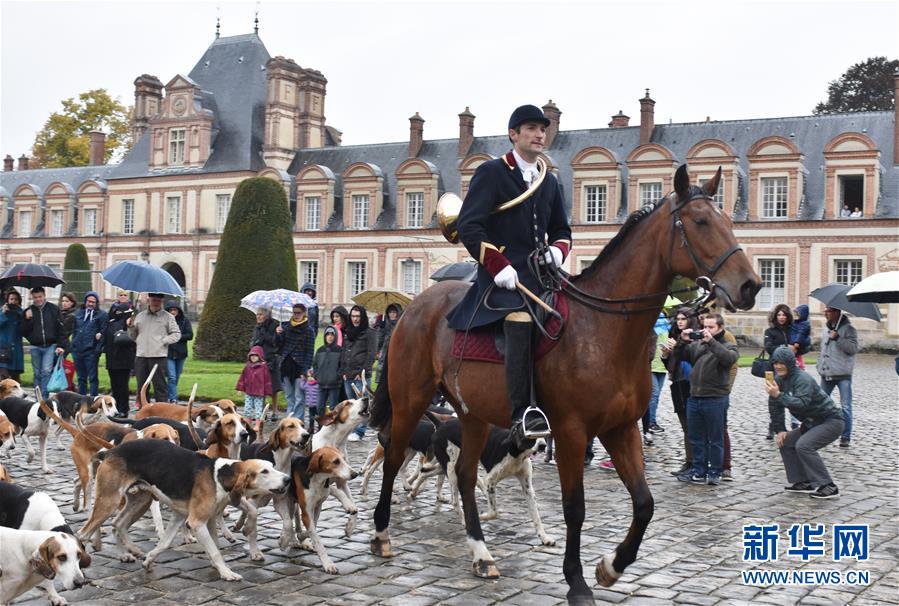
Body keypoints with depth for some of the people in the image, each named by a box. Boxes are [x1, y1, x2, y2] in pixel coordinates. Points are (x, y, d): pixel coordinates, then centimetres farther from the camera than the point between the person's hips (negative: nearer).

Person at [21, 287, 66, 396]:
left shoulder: (53, 309, 1)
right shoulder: (28, 311, 5)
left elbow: (61, 329, 1)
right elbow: (23, 332, 3)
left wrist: (61, 345, -7)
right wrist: (27, 319, -13)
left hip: (50, 346, -2)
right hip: (35, 347, 2)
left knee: (46, 371, -12)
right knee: (37, 374, 7)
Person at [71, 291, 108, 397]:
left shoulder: (102, 315, -1)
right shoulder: (78, 313, 15)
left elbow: (104, 332, -7)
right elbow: (74, 330, 20)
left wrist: (98, 350, -14)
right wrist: (72, 346, 11)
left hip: (91, 351, -5)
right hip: (77, 350, 5)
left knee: (92, 378, -5)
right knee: (81, 378, 12)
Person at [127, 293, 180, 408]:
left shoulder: (168, 317, 3)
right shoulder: (140, 316, 15)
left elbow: (176, 334, 2)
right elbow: (134, 336, 19)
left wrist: (163, 341, -9)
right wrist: (131, 326, 1)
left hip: (158, 356, -4)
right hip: (141, 355, 4)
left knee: (160, 385, -3)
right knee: (141, 385, 9)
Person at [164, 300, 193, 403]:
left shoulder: (184, 320, 2)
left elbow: (190, 335, -3)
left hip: (180, 353, 3)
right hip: (168, 353, -3)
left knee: (176, 378, 11)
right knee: (171, 377, -12)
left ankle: (171, 397, 24)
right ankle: (173, 399, -13)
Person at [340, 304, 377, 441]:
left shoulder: (370, 333, -1)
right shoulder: (348, 333, 19)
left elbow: (371, 354, -7)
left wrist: (363, 372, -12)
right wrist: (343, 371, 10)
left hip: (361, 376, -6)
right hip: (348, 376, 6)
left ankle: (359, 431, -6)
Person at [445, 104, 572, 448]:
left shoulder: (549, 182, 21)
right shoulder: (491, 173, 1)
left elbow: (561, 230, 28)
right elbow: (468, 226, -7)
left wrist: (557, 249, 3)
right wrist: (498, 265, -17)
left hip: (540, 272, 8)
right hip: (503, 275, -8)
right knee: (521, 316, -34)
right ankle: (522, 416, -39)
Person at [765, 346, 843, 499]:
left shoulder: (802, 379, -23)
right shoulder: (779, 379, 2)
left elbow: (801, 403, -37)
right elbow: (774, 405, 6)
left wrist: (779, 395, -43)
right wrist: (780, 430, 0)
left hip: (831, 420, -10)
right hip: (812, 422, 10)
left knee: (803, 446, -26)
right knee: (785, 442, 6)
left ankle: (828, 487, -21)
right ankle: (803, 482, 11)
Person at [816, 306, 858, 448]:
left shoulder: (848, 328, -7)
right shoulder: (826, 328, 13)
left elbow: (853, 348, -16)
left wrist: (837, 338, -23)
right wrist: (820, 365, 16)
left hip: (843, 374, -7)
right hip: (826, 374, 7)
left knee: (846, 407, -4)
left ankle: (845, 437, 2)